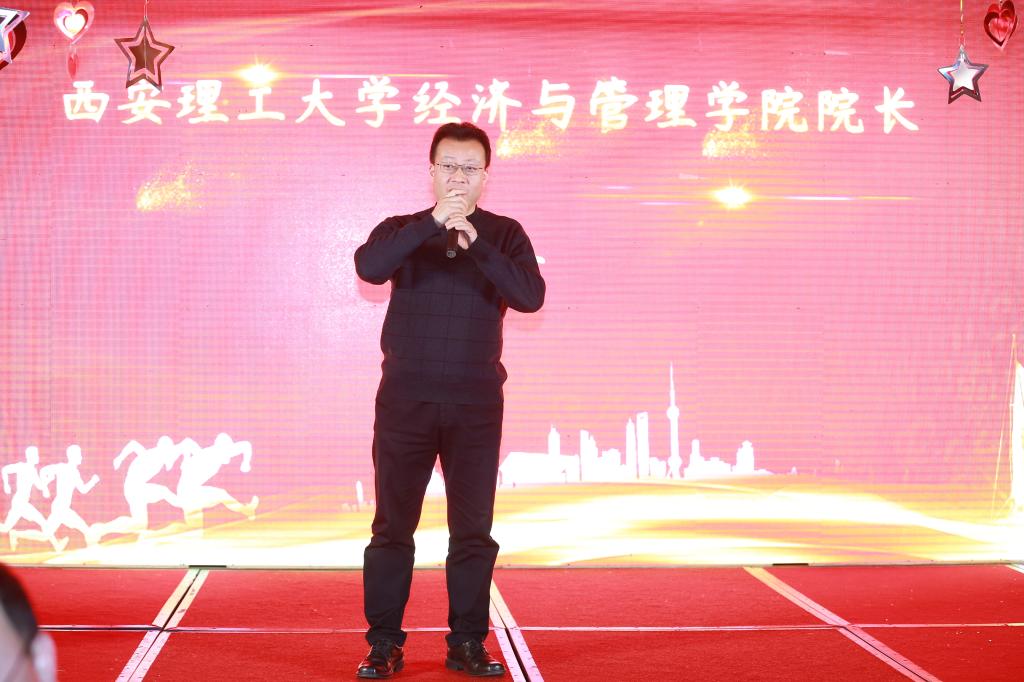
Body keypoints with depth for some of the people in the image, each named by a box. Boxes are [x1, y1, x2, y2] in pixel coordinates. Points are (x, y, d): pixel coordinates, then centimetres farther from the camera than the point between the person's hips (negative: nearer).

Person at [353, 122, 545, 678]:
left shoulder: (504, 235, 6)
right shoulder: (403, 230, 6)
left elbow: (530, 296, -11)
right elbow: (369, 267, -16)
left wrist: (474, 242, -20)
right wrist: (434, 224, -22)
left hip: (476, 403, 0)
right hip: (405, 401, 0)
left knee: (473, 530, 4)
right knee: (392, 527, 2)